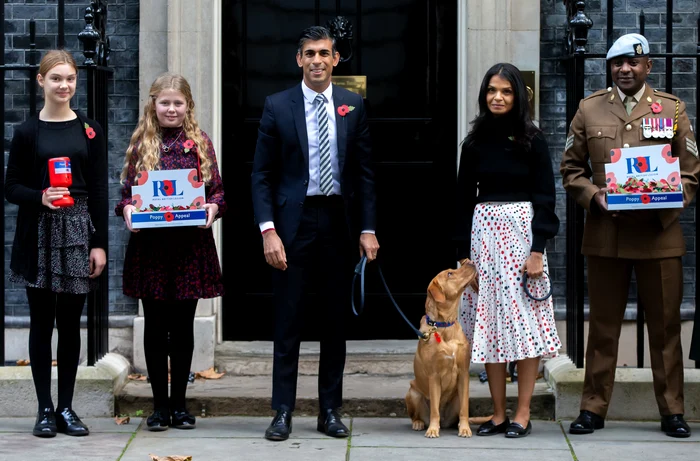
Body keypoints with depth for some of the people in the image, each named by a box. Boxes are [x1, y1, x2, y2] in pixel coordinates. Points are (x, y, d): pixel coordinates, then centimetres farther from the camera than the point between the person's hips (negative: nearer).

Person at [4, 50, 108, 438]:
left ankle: (66, 408, 12)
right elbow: (12, 188, 3)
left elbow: (99, 191, 4)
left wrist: (99, 243, -2)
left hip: (78, 234, 1)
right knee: (41, 322, 2)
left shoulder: (90, 131, 6)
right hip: (38, 236, -1)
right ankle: (45, 409, 9)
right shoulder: (27, 132, 3)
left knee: (70, 322, 4)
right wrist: (40, 197, -18)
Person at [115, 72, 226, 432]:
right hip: (149, 245, 0)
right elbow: (126, 192, 6)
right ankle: (160, 405, 13)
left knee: (183, 326, 7)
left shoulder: (200, 143, 7)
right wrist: (127, 210, -15)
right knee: (155, 326, 5)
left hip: (191, 244, 0)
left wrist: (213, 207, -14)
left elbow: (217, 190, 6)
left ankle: (179, 404, 16)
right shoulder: (141, 144, 6)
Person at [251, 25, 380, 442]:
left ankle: (330, 410, 16)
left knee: (336, 322, 8)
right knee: (289, 322, 1)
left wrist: (368, 229, -1)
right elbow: (262, 176, -1)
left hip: (339, 221, 2)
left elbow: (365, 172, 6)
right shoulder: (278, 107, 0)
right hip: (294, 220, -2)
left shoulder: (353, 106, 5)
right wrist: (268, 230, -11)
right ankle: (283, 412, 6)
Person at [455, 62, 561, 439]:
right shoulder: (475, 142, 8)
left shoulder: (532, 140, -1)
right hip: (484, 233, 3)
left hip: (522, 231, -3)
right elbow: (464, 198, 10)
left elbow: (545, 196, -4)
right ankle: (498, 414, 8)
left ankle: (522, 415, 0)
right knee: (489, 323, 3)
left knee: (524, 322, -3)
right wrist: (463, 252, 4)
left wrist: (538, 249, -12)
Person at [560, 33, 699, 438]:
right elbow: (571, 169, 10)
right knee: (603, 325, 6)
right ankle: (594, 407, 13)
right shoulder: (589, 109, 8)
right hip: (605, 234, 1)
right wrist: (594, 197, -8)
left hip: (660, 234, -1)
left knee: (666, 326, 4)